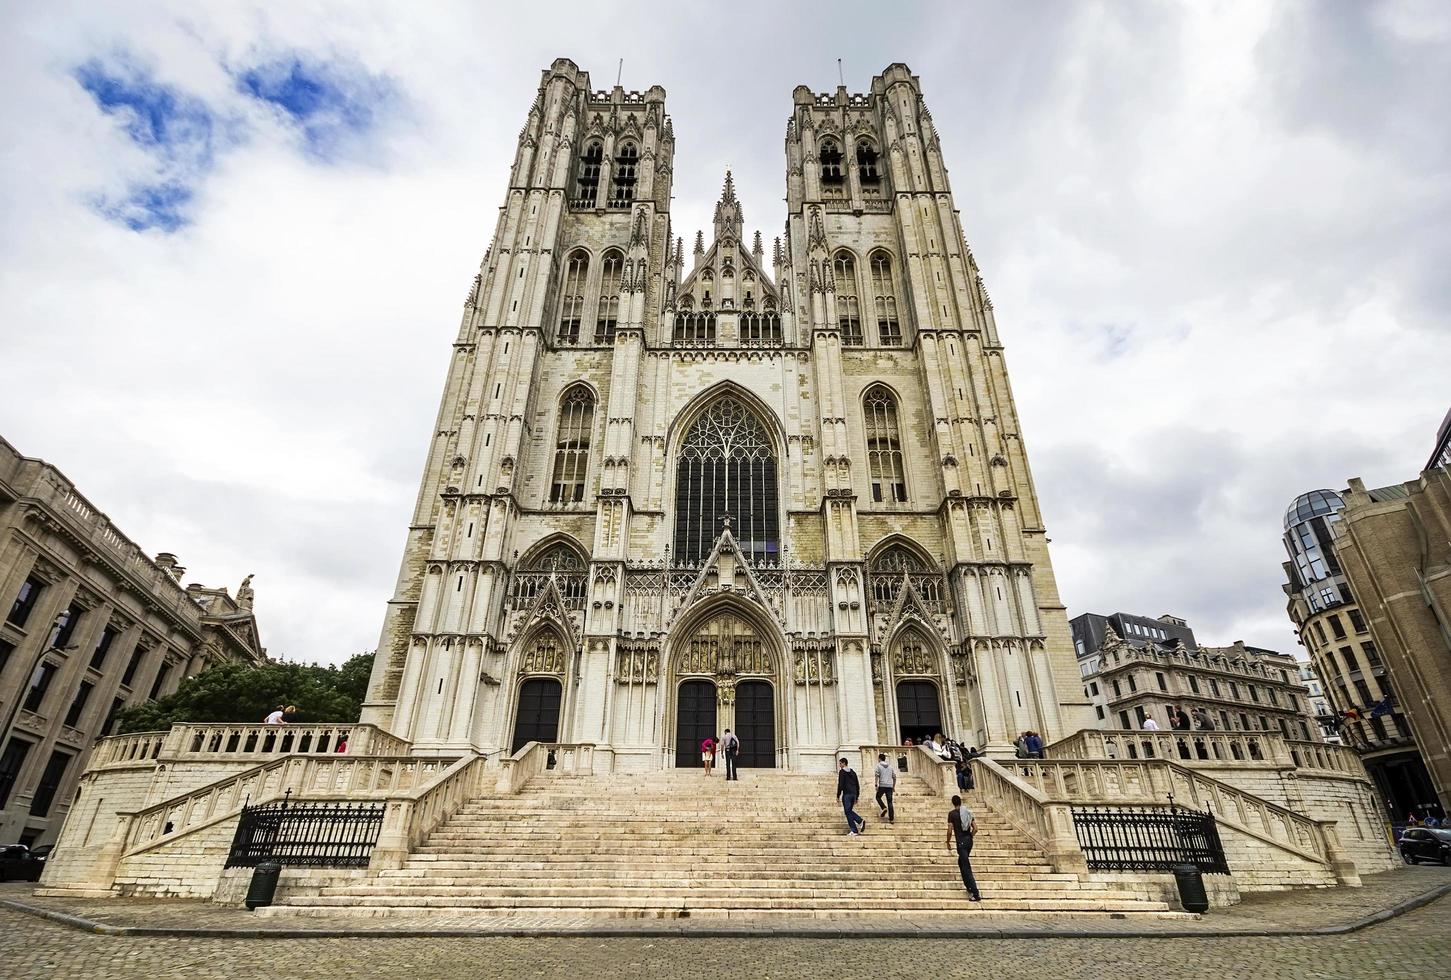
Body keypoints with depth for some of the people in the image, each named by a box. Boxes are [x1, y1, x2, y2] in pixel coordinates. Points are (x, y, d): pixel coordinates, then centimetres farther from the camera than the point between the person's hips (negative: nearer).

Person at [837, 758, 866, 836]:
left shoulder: (842, 772, -4)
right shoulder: (853, 772, 19)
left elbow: (840, 784, -12)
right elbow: (857, 785, 20)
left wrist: (838, 795, -6)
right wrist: (857, 796, 23)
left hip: (846, 794, -8)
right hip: (853, 794, 8)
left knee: (848, 812, -3)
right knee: (850, 811, 17)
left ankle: (854, 830, -7)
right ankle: (861, 820, -3)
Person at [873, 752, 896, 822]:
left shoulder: (878, 765, 1)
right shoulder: (890, 766, 14)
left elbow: (877, 776, -10)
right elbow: (894, 777, 14)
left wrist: (876, 785, -9)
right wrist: (894, 787, 20)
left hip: (882, 785, -4)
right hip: (890, 786, 4)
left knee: (878, 797, 19)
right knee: (890, 802, 6)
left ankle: (884, 808, -3)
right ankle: (891, 819, 2)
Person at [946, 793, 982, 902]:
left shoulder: (952, 813, -8)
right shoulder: (968, 812, 8)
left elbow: (950, 830, -10)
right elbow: (975, 828, 7)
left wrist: (948, 842, 5)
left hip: (961, 842, -7)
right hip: (969, 841, 7)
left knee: (966, 868, -5)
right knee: (961, 862, 26)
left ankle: (976, 894, -10)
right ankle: (968, 886, 30)